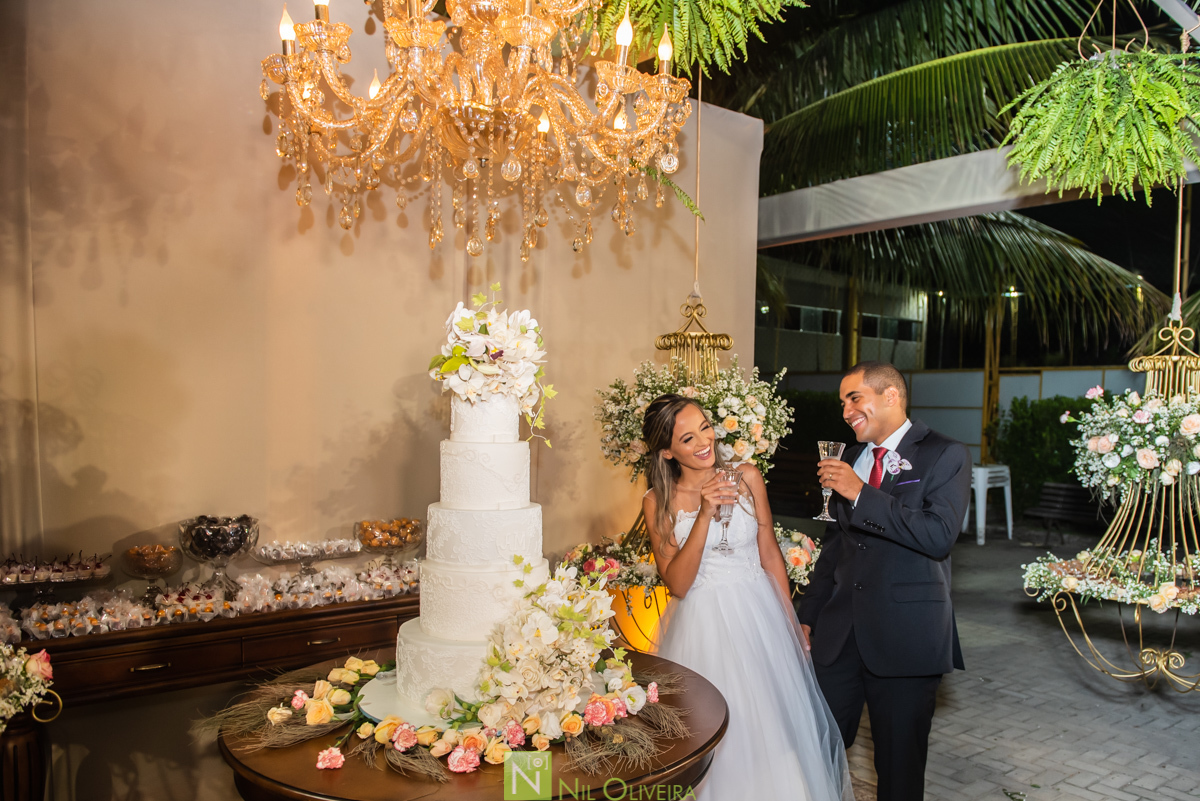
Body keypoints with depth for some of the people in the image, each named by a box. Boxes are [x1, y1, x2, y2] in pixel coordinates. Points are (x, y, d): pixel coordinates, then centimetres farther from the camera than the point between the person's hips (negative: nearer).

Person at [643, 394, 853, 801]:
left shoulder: (747, 478, -3)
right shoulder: (658, 502, -7)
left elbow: (770, 554, 4)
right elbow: (677, 584, -14)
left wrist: (791, 625, 3)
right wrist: (705, 515, -23)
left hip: (758, 616, 2)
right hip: (700, 626, -1)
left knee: (774, 730, 11)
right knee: (713, 737, 8)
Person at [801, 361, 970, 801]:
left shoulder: (946, 456, -6)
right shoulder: (850, 458, 12)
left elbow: (939, 536, -21)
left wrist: (862, 494, -22)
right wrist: (807, 617, 15)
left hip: (904, 638, -5)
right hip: (839, 634, 5)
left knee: (900, 765, 10)